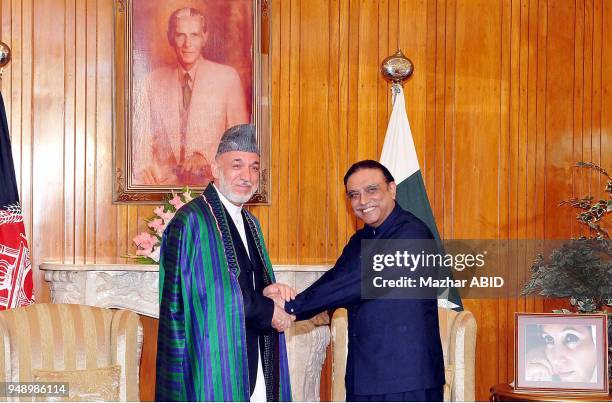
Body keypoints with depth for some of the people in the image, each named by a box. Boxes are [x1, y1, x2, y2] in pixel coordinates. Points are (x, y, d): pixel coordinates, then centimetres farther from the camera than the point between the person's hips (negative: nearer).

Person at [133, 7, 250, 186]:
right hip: (165, 180, 2)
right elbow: (142, 135, 9)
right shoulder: (153, 82, 11)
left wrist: (206, 157, -12)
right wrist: (144, 166, -11)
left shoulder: (227, 77, 5)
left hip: (210, 180, -2)